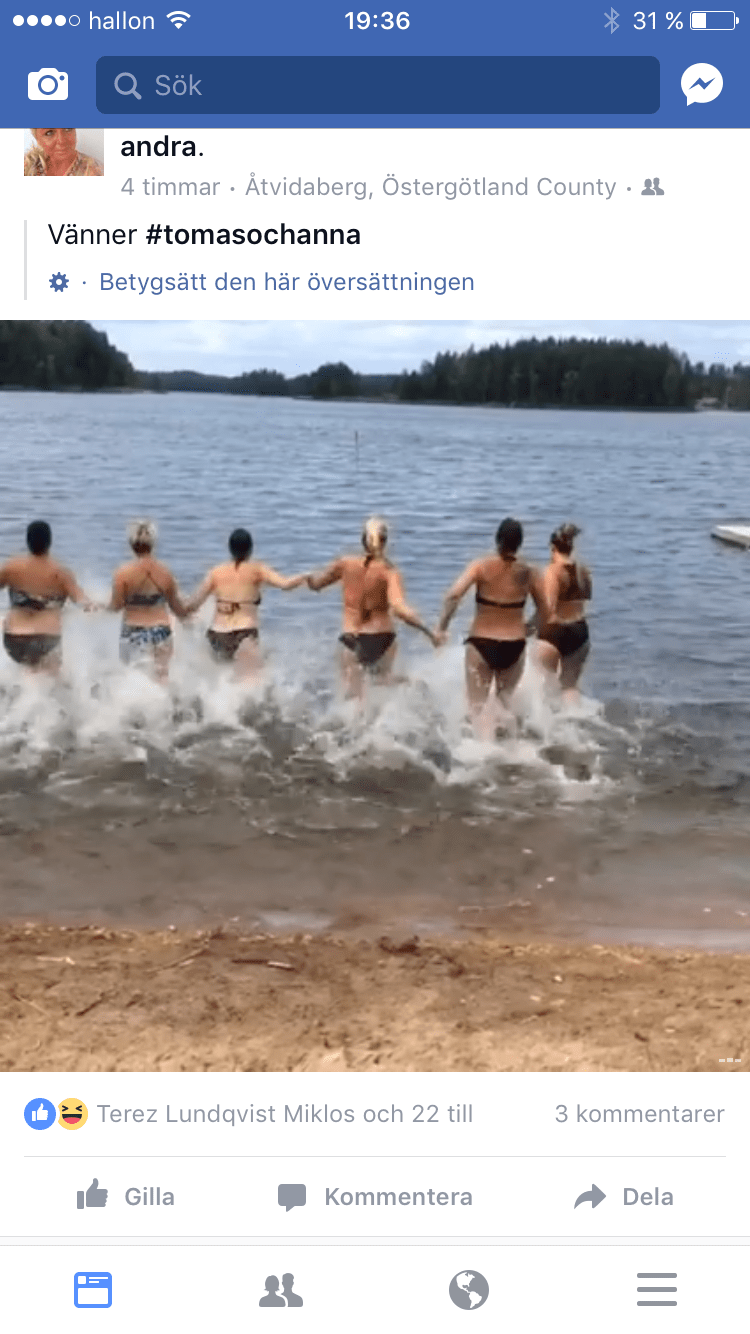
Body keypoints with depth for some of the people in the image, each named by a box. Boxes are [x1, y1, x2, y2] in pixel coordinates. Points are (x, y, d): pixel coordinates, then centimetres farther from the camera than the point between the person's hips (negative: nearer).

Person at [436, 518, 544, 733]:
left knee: (478, 705, 6)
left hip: (481, 644, -2)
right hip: (514, 646, 2)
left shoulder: (481, 566, -9)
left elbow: (453, 595, -21)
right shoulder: (528, 572, -4)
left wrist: (442, 627, -11)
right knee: (505, 700, 24)